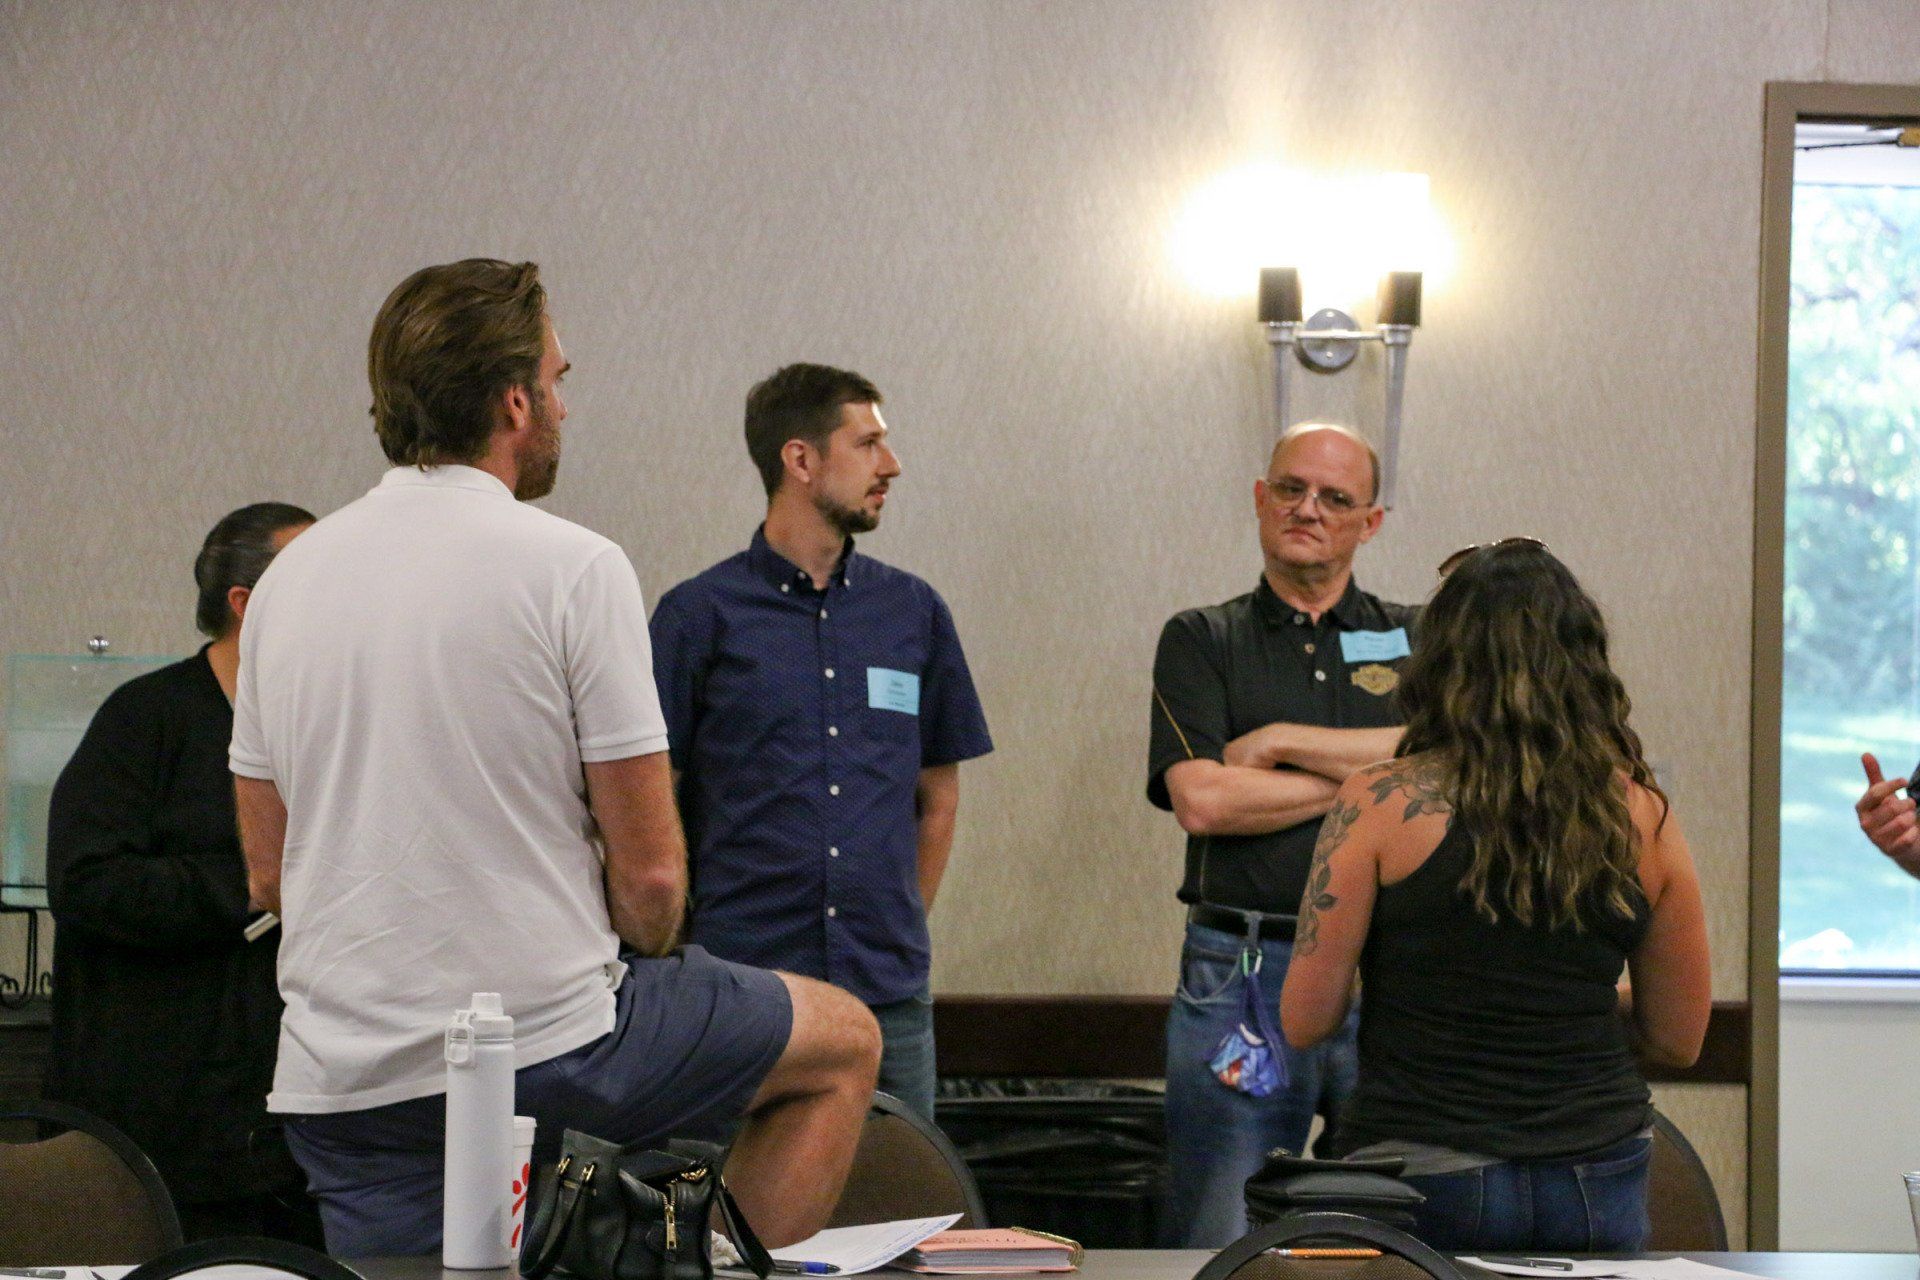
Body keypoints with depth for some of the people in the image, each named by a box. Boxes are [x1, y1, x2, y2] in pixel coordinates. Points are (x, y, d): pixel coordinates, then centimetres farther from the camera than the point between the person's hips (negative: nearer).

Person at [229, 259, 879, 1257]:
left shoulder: (288, 578, 7)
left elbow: (269, 876, 12)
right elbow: (650, 873, -11)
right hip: (547, 1042, -5)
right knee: (842, 1042, 17)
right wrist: (642, 946, 11)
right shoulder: (573, 568, -11)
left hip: (335, 1076, 5)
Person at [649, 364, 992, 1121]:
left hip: (890, 998, 3)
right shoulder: (699, 615, 0)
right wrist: (678, 944, -3)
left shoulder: (914, 611, 12)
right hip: (740, 985, -3)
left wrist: (902, 929, 13)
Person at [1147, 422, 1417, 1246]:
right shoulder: (1201, 642, 10)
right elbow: (1200, 799, -6)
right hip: (1241, 974, -1)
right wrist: (1368, 775, -4)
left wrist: (1285, 741, -6)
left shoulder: (1416, 640, 14)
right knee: (1222, 1247, -2)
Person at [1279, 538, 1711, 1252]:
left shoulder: (1382, 805, -7)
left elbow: (1306, 1020, -5)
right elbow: (1678, 1039, 9)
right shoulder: (1642, 815, 1)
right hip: (1599, 1185, 3)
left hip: (1422, 1182, -3)